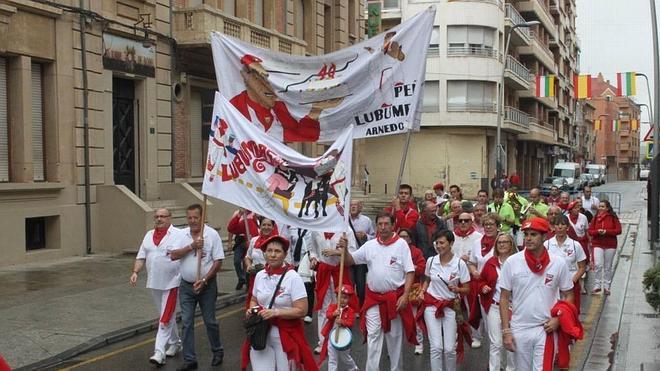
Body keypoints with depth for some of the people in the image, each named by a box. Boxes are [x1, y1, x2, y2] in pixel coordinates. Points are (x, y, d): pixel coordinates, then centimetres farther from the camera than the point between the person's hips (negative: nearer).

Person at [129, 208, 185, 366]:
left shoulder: (179, 235, -7)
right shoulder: (149, 235, 10)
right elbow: (141, 257, 9)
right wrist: (135, 272, -1)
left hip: (171, 283, -6)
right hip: (154, 283, 6)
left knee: (165, 318, -7)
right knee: (167, 315, 18)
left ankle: (159, 352, -9)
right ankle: (175, 343, 33)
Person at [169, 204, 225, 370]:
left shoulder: (212, 234, -9)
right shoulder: (181, 234, 2)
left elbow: (218, 261, -11)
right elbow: (173, 255, -8)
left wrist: (204, 280, -17)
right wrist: (192, 246, -19)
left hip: (207, 285, -3)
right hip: (186, 286, 3)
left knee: (210, 321, 9)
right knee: (187, 323, 3)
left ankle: (218, 351, 30)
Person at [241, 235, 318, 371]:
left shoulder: (292, 277, -13)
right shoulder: (260, 275, 3)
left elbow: (302, 310, -15)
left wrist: (276, 312, -22)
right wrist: (252, 310, -3)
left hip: (285, 336, -4)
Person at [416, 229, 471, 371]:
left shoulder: (460, 263, -10)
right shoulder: (431, 261, -2)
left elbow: (467, 289, -3)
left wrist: (457, 289, -23)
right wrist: (423, 291, -2)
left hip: (450, 307, -1)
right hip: (431, 305, 1)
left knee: (450, 348, -1)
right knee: (436, 347, -6)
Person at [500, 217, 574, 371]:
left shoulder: (558, 263, -5)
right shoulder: (511, 262, -6)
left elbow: (568, 296, 6)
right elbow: (504, 298, -1)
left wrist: (558, 319, -10)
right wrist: (506, 330, -5)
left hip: (546, 329, -1)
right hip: (519, 329, 1)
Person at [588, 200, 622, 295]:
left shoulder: (613, 217, -2)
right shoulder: (595, 217, 4)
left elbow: (618, 230, -6)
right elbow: (590, 231, 4)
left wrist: (606, 231, -18)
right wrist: (597, 231, -16)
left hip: (610, 245, 0)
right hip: (597, 244, 1)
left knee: (608, 267, 8)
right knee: (598, 265, -13)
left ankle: (606, 287, 18)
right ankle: (597, 285, -3)